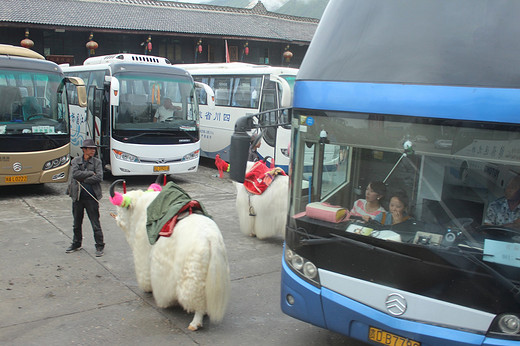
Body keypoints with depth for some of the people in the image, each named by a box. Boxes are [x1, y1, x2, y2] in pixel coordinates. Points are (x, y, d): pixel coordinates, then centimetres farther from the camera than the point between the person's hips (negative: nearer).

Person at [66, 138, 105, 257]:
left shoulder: (97, 162, 1)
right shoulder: (76, 160, 5)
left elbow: (99, 177, -13)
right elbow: (75, 173, -13)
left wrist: (83, 180, -12)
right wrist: (91, 173, -13)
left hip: (91, 197, -3)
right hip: (77, 197, 3)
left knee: (95, 223, -1)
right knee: (77, 223, 16)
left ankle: (100, 246, 11)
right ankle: (76, 244, 33)